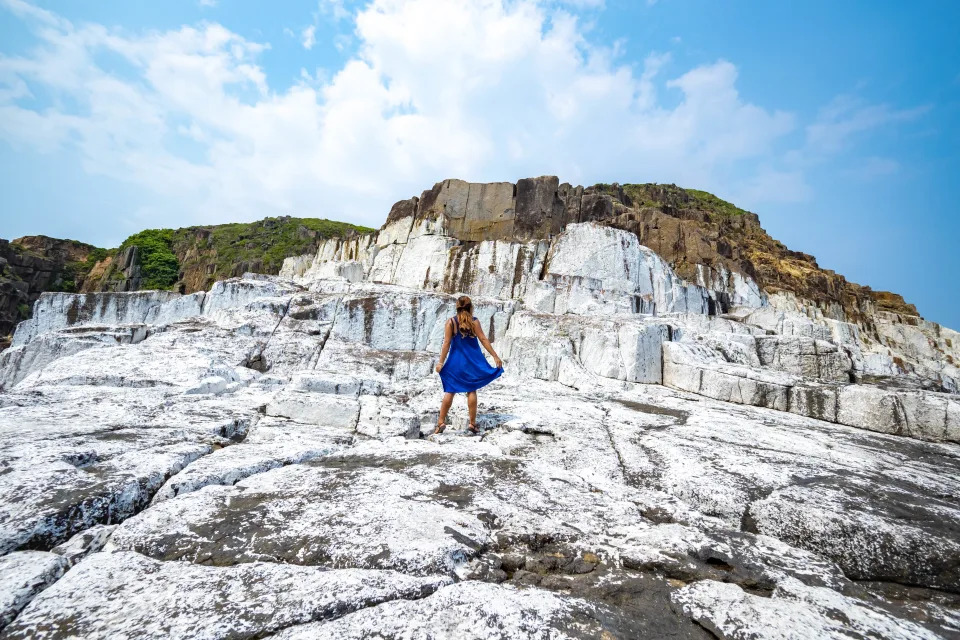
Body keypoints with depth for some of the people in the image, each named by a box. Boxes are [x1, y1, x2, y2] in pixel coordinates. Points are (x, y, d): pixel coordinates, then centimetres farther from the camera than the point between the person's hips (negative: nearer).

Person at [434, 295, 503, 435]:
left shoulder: (451, 322, -6)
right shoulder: (474, 321, -4)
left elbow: (447, 343, -8)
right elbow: (483, 340, -7)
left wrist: (441, 362, -4)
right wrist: (495, 356, -3)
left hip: (456, 362, 0)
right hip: (472, 361, 1)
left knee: (449, 391, 7)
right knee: (471, 391, 10)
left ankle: (441, 422, 5)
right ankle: (472, 423, 13)